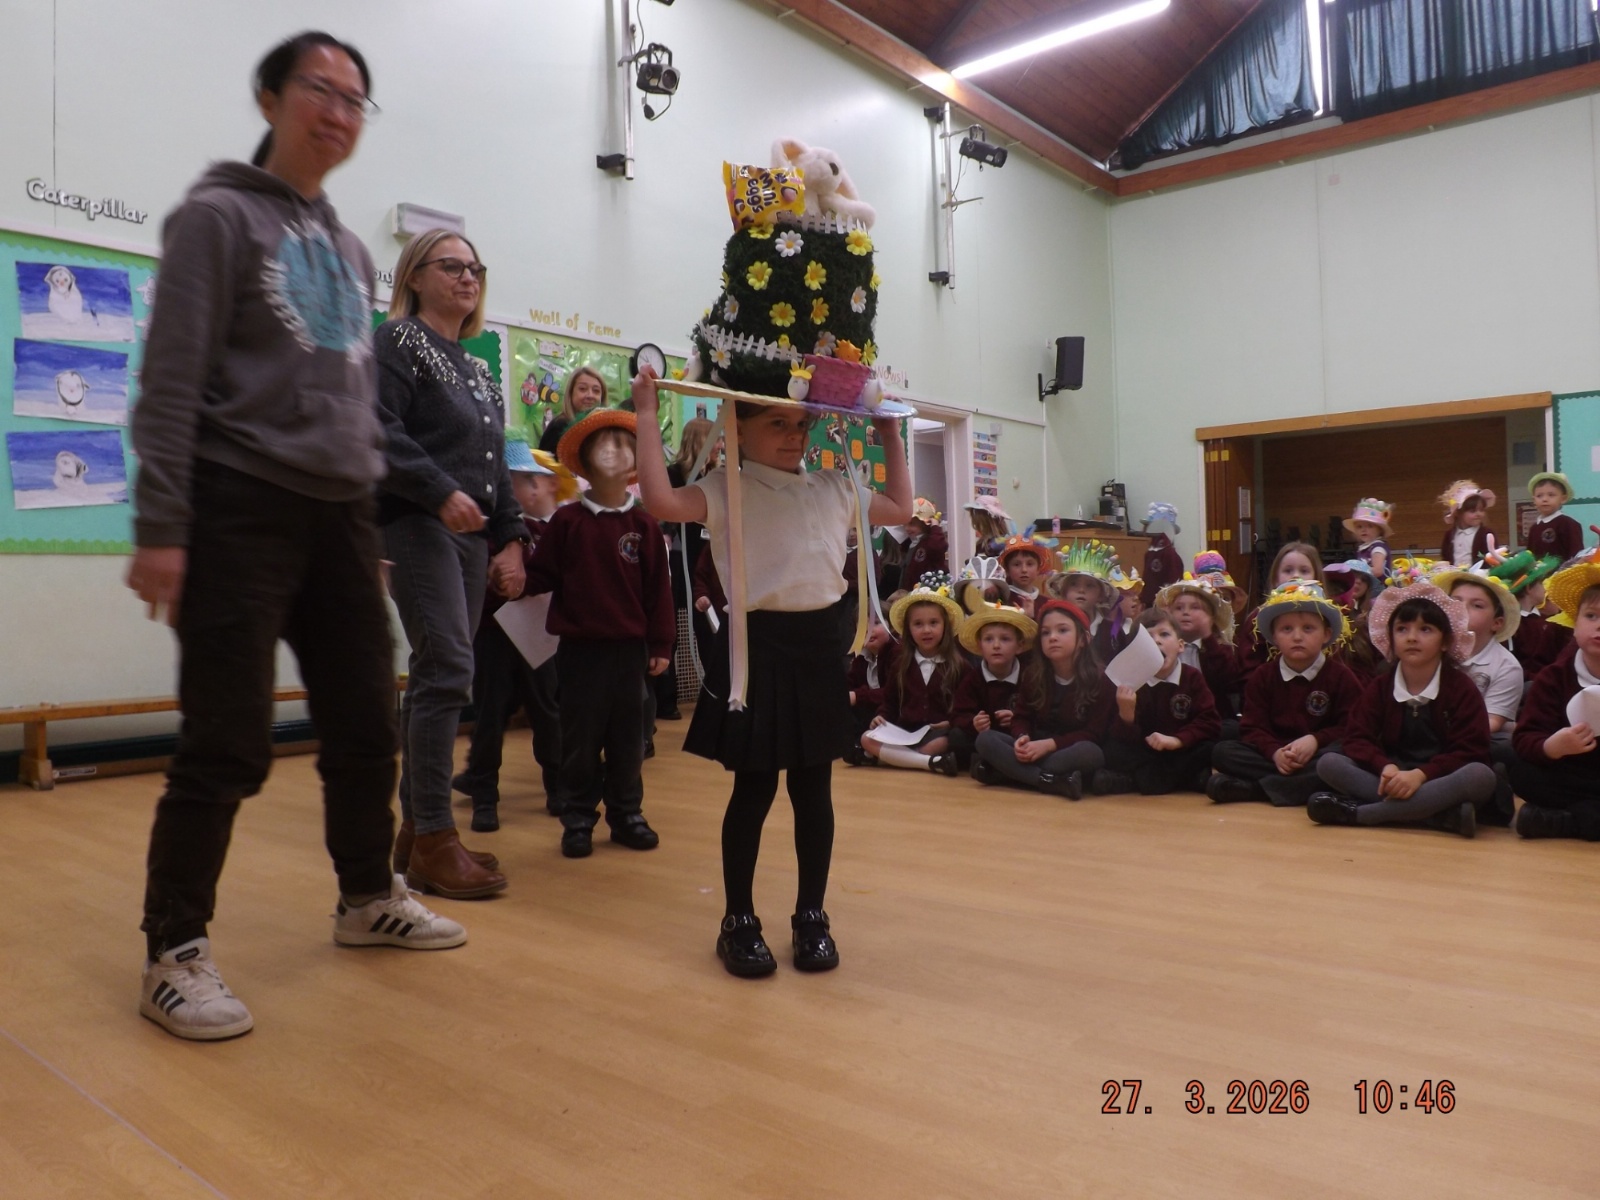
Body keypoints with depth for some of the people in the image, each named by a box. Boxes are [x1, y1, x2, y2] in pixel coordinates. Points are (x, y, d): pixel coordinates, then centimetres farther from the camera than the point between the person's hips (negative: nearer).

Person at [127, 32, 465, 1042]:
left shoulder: (352, 252, 21)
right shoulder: (218, 216, 0)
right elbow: (173, 383, -9)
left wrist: (372, 511, 18)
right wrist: (160, 526, -15)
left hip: (340, 516, 7)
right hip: (241, 510, -6)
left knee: (367, 724, 9)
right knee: (230, 743, -6)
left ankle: (369, 897, 26)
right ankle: (176, 952, 8)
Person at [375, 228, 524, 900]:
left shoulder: (476, 369, 24)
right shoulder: (397, 342, 1)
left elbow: (495, 463, 23)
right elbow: (381, 432, -13)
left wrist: (511, 538, 13)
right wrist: (441, 493, -22)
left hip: (471, 537, 8)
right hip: (416, 525, -8)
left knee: (437, 678, 7)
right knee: (448, 669, -15)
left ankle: (415, 827, 15)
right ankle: (434, 841, -9)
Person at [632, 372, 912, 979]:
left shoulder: (833, 487, 13)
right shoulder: (726, 489, -4)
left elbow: (900, 509, 26)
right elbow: (662, 501, -22)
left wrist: (892, 436, 26)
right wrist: (647, 416, -16)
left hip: (819, 643, 5)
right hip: (758, 644, -5)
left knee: (814, 790, 11)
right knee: (753, 790, 3)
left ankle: (811, 916, 25)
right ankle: (739, 921, 19)